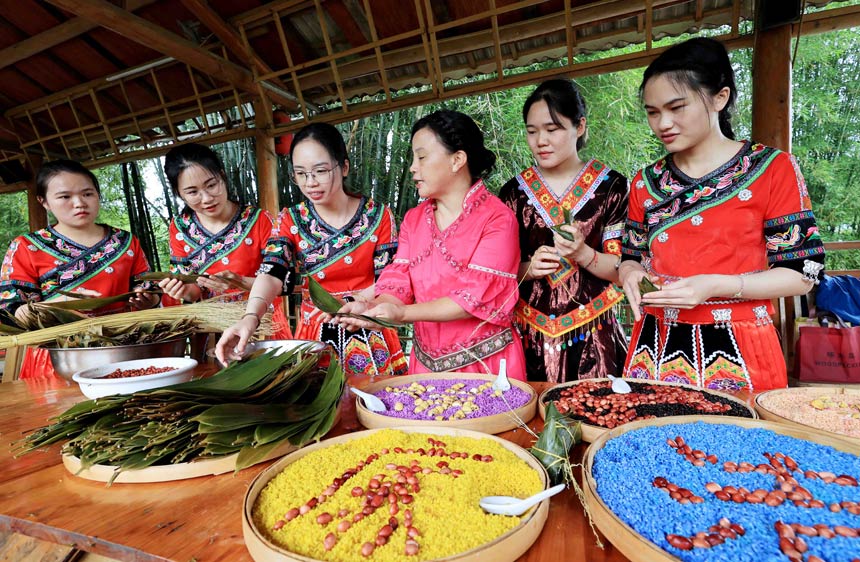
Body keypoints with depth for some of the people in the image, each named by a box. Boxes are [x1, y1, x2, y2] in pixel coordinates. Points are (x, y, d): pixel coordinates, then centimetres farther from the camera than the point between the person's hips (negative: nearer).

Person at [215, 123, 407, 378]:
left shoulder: (378, 215, -4)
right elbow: (271, 273, -16)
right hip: (315, 336, 1)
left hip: (370, 337, 0)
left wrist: (351, 302, -24)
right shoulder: (291, 221, -1)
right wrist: (251, 317, -35)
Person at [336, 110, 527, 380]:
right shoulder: (413, 219, 7)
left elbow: (477, 296, -19)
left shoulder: (497, 218, -12)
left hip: (486, 362, -5)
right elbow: (399, 282, 0)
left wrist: (403, 313, -26)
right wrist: (372, 307, -21)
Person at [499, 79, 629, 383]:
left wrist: (582, 253, -19)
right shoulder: (513, 192, 3)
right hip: (532, 335, 1)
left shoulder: (611, 185, -1)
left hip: (593, 332, -1)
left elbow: (622, 270, -1)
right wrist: (528, 268, -14)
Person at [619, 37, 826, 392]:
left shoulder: (772, 169, -4)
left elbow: (801, 273, -5)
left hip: (738, 353, -3)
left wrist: (714, 286, -21)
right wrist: (631, 273, -12)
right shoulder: (645, 182, 6)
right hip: (656, 348, 3)